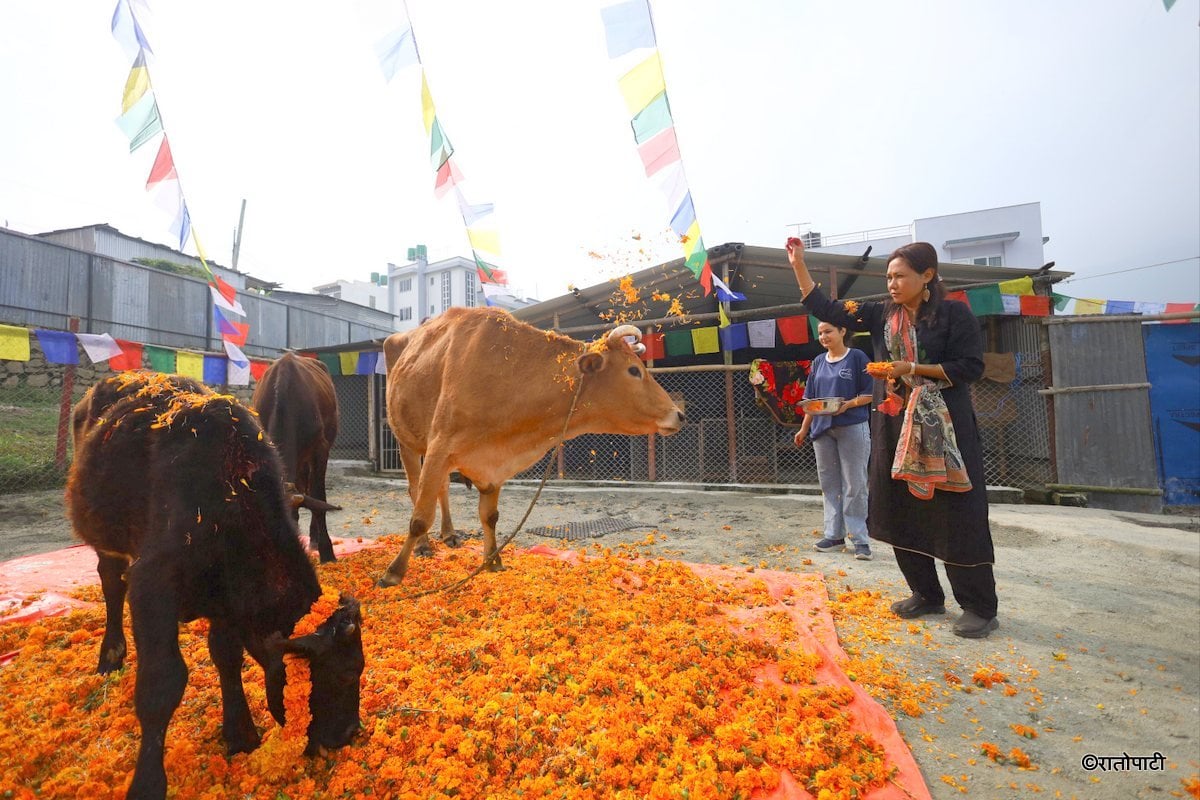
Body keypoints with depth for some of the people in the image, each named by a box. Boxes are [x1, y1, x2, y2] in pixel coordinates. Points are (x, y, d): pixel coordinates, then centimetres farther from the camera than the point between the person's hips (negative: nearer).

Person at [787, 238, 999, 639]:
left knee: (958, 518, -1)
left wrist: (913, 369, -15)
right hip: (895, 426, 5)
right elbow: (826, 309, 6)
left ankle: (980, 607, 15)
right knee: (901, 513, 9)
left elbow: (970, 366, -9)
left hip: (944, 427, -5)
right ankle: (927, 595, 25)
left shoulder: (954, 313, -4)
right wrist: (798, 265, 2)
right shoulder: (881, 314, 8)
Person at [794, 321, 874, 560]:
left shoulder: (857, 357, -1)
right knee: (829, 484, 9)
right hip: (822, 430, 5)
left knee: (854, 485, -1)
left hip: (852, 429, -5)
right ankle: (834, 535, 17)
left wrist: (847, 404, -20)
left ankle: (860, 539, 7)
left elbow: (869, 393, -4)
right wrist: (804, 429, 11)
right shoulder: (819, 362, 13)